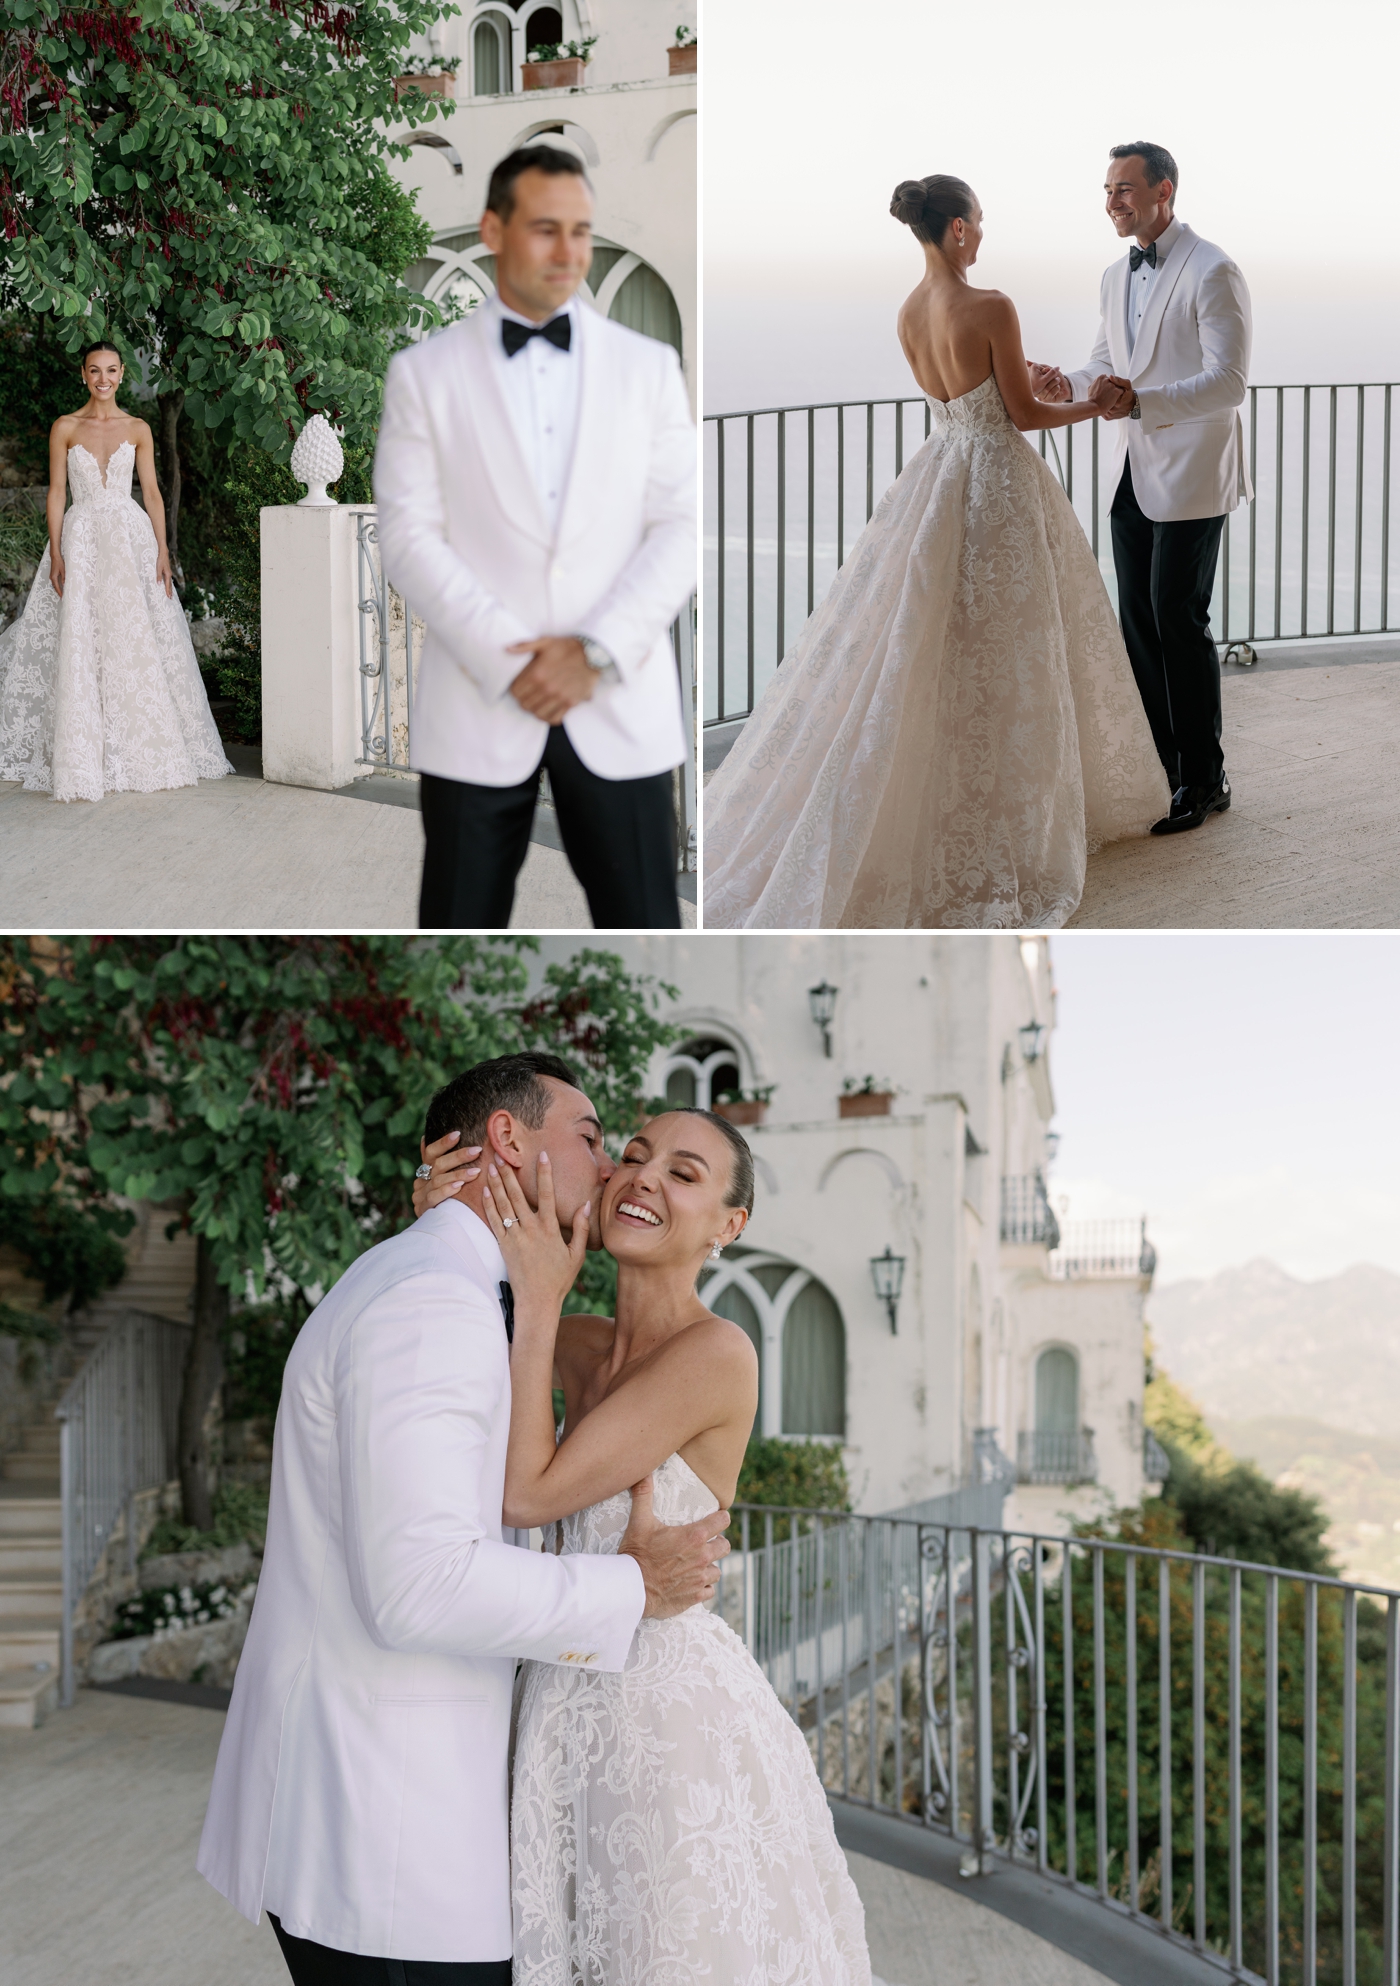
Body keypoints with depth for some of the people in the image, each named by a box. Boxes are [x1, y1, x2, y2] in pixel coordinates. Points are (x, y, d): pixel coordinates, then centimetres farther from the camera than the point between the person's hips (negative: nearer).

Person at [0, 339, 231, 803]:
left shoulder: (138, 429, 8)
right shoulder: (65, 428, 4)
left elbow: (151, 491, 7)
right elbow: (56, 491, 2)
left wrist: (163, 550, -2)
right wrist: (56, 553, -7)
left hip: (132, 538, 1)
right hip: (82, 539, -1)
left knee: (138, 646, -1)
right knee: (81, 647, -5)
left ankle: (145, 751, 9)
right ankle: (84, 760, 0)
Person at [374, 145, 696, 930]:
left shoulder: (648, 365, 9)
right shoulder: (424, 374, 5)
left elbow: (682, 526, 3)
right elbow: (411, 537, -2)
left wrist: (599, 654, -10)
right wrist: (510, 661, -12)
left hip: (620, 703, 1)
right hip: (477, 705, -1)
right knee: (464, 926, 4)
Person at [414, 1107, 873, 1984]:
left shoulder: (716, 1353, -14)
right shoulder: (587, 1348, 8)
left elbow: (526, 1495, -16)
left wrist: (540, 1302, -12)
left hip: (680, 1722, -7)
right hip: (576, 1719, 7)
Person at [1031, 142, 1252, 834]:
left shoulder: (1211, 272, -13)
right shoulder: (1116, 277, 13)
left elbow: (1228, 383, -18)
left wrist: (1141, 401, -31)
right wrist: (1068, 386, -3)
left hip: (1190, 476, -8)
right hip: (1133, 475, 8)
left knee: (1178, 621, -6)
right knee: (1138, 622, 9)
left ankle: (1203, 780, 5)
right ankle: (1160, 769, 19)